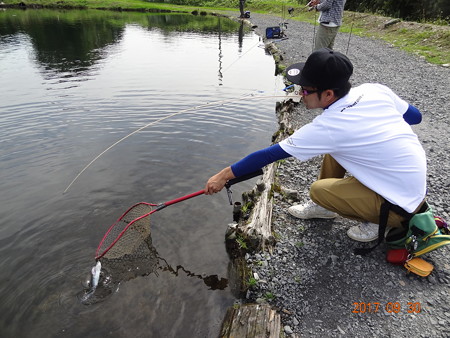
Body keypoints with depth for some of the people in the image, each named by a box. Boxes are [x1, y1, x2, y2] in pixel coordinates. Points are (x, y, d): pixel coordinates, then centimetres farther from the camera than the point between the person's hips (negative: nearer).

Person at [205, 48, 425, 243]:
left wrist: (224, 175, -12)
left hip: (404, 202, -8)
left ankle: (382, 221, 7)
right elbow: (415, 116, 8)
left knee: (318, 190, -8)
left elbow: (270, 155, -22)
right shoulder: (375, 90, -9)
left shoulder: (328, 128, -28)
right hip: (418, 177, 8)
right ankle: (323, 206, 22)